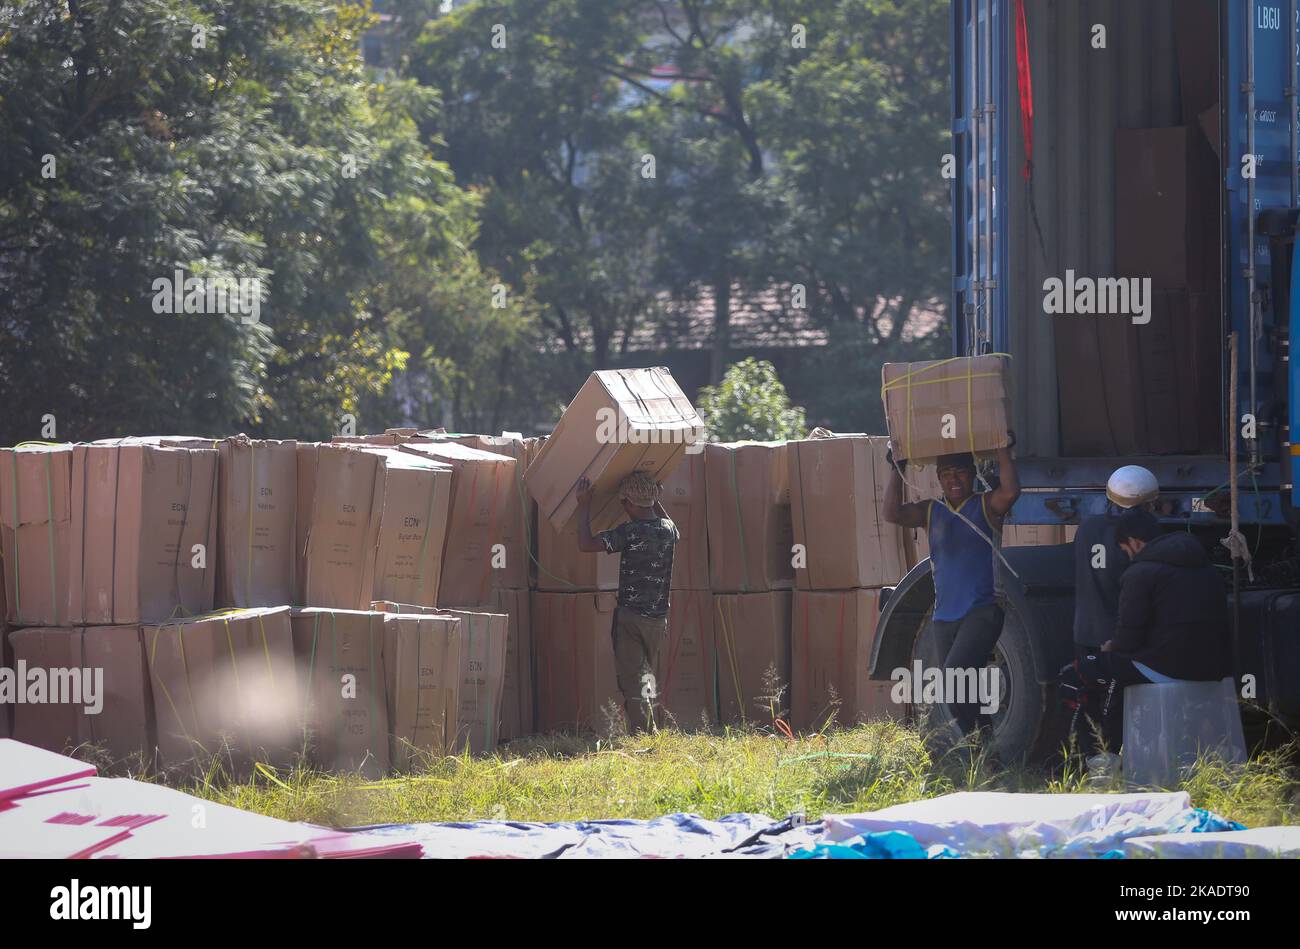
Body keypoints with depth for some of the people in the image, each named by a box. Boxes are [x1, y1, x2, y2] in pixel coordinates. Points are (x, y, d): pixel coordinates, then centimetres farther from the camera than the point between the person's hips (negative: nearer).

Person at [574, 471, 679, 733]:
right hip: (658, 618, 6)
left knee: (632, 678, -3)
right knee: (647, 675, 19)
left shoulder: (630, 532, -16)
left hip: (630, 616, -6)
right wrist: (656, 502, 40)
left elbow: (586, 544, -17)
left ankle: (640, 732, -12)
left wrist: (584, 506, -8)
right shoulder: (668, 529, 4)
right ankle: (650, 730, 19)